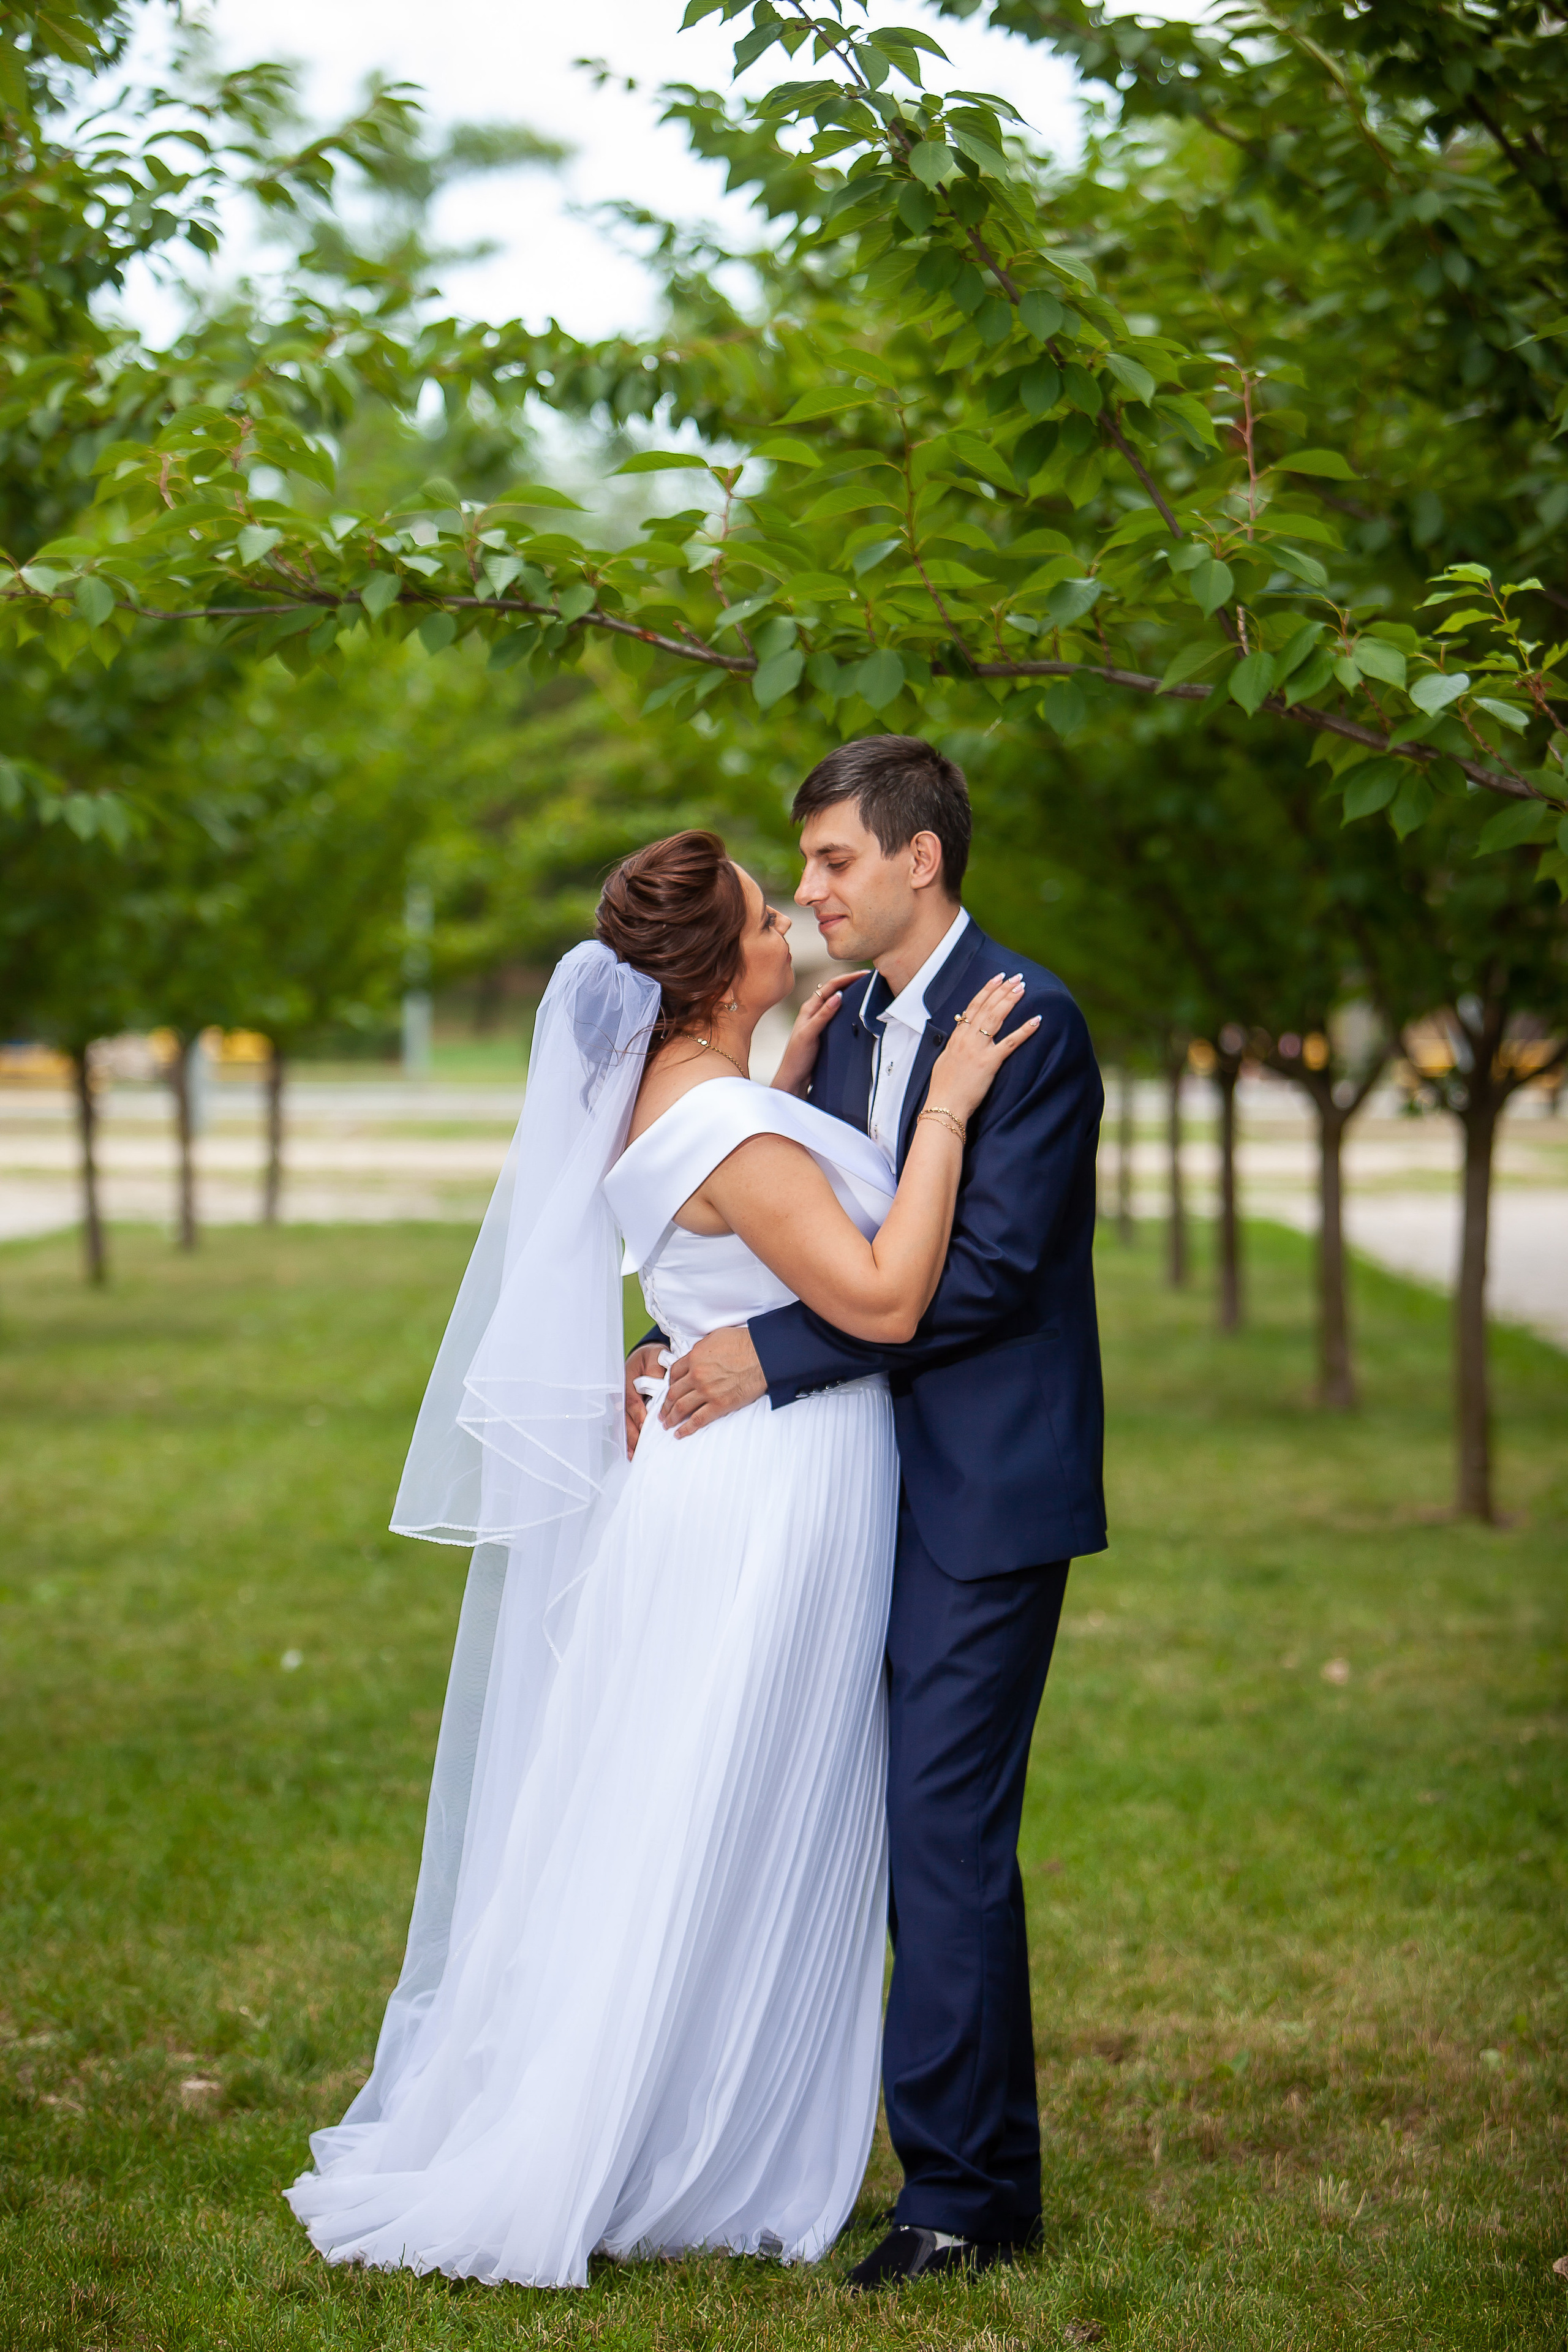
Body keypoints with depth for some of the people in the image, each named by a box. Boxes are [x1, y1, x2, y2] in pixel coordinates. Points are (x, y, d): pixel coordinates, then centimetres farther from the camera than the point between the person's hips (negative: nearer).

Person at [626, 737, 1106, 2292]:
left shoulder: (1028, 1022, -12)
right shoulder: (846, 1032, 14)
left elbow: (988, 1265, -20)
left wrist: (775, 1356, -19)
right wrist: (683, 1352, -3)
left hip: (987, 1493, -8)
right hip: (878, 1484, 8)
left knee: (944, 1828, -6)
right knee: (911, 1825, 11)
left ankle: (962, 2193, 3)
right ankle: (979, 2166, 21)